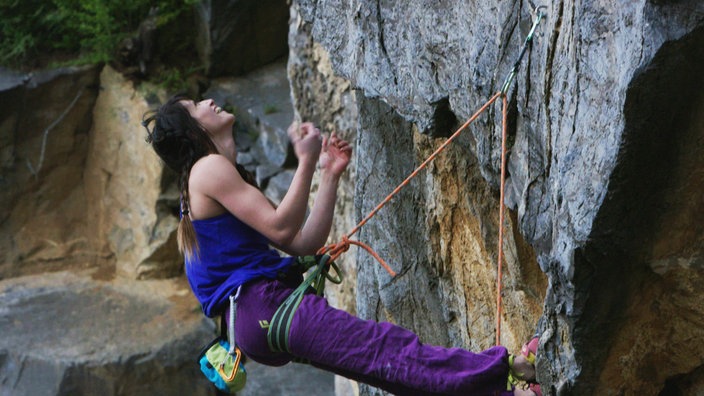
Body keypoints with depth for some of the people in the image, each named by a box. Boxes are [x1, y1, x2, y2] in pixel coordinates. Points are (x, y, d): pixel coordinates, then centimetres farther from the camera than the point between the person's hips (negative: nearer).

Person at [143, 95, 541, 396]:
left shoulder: (229, 176, 26)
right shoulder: (209, 169, -4)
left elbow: (305, 243, 16)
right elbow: (280, 228, -14)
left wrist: (330, 175, 16)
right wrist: (306, 161, -10)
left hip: (261, 318, 10)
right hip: (262, 306, -10)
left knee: (389, 352, -1)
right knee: (389, 348, -18)